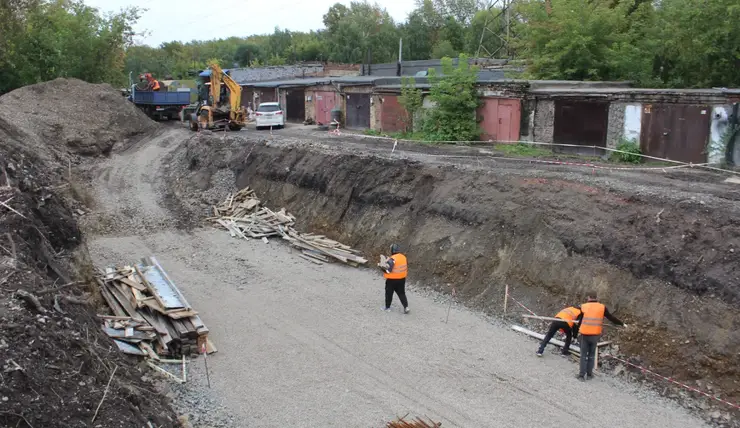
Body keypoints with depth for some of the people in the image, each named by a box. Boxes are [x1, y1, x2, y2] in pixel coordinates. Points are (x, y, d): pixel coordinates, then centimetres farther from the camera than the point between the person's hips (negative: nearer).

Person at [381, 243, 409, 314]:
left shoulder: (392, 259, -23)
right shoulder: (404, 257, 0)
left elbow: (387, 270, -22)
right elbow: (406, 268, 10)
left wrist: (382, 266, -7)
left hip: (392, 280, -6)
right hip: (402, 279, 6)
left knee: (389, 293, 12)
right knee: (401, 293, 14)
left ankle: (387, 307, 23)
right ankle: (406, 307, 4)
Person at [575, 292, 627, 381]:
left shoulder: (583, 307, 0)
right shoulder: (602, 307, 1)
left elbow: (579, 320, 7)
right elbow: (611, 317, 9)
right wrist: (622, 324, 21)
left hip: (585, 334, -1)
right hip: (595, 335, 1)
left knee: (584, 355, 8)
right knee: (591, 354, 17)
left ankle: (582, 375, 3)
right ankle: (589, 373, 20)